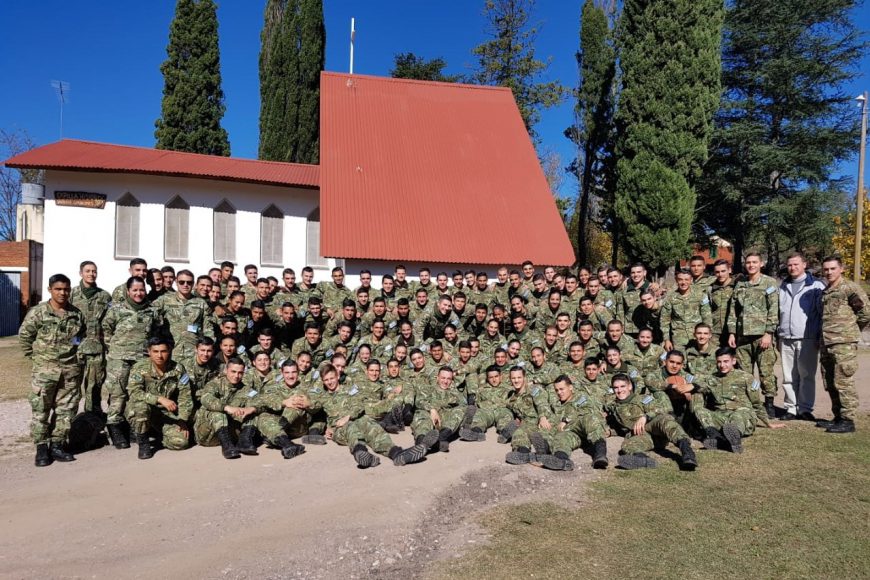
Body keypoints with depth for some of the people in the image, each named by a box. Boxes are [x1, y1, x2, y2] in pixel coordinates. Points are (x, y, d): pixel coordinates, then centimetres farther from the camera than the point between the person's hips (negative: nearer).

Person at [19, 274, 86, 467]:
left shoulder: (77, 314, 5)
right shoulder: (37, 312, -5)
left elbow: (84, 335, 18)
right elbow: (24, 336, 2)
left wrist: (77, 355, 10)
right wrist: (35, 356, 2)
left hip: (71, 370, 3)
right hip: (45, 370, -3)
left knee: (66, 409, 7)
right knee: (40, 409, 0)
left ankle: (57, 445, 18)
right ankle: (41, 447, 8)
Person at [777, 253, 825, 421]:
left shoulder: (816, 286, 1)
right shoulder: (783, 287, 16)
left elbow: (822, 313, -2)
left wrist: (820, 337, -8)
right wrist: (776, 336, 15)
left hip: (807, 339, -4)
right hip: (786, 339, 4)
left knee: (806, 376, -1)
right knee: (789, 377, 6)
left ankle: (805, 408, 7)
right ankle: (791, 408, 13)